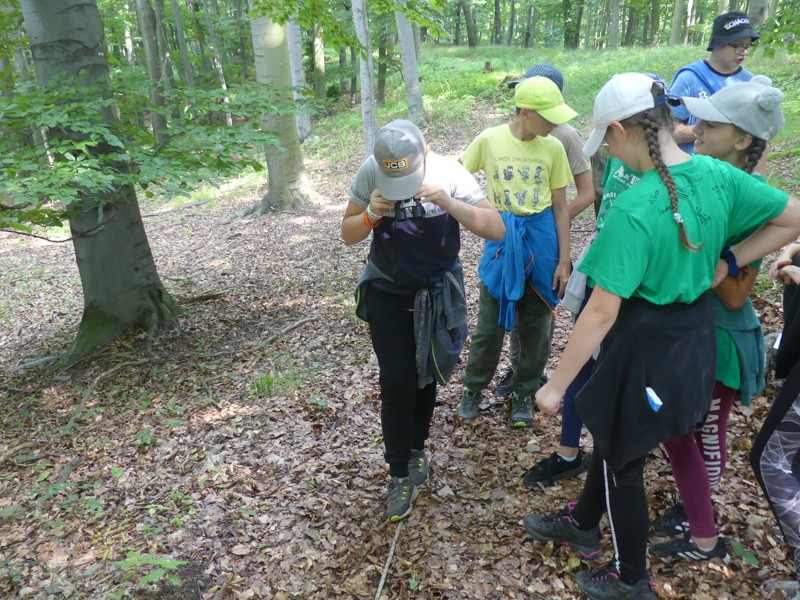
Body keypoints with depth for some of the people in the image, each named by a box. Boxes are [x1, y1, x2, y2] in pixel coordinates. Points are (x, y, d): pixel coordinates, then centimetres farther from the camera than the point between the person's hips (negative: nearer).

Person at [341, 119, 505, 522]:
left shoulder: (450, 173, -20)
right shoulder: (370, 172, -16)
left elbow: (497, 230, -22)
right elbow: (348, 235, -6)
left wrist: (448, 203, -37)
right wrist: (371, 215, -28)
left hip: (437, 293, 0)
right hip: (386, 292, 0)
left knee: (425, 377, 13)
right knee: (396, 382, -5)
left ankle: (415, 450, 37)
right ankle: (402, 473, 12)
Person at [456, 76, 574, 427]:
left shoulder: (554, 148, -2)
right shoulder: (489, 140, -7)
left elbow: (560, 207, 1)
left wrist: (564, 260, -1)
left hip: (541, 240, 1)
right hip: (501, 239, -1)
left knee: (536, 326, 10)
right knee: (490, 324, 6)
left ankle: (523, 393, 29)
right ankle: (473, 387, 28)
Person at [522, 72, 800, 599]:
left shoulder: (635, 208, -28)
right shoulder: (718, 174, -6)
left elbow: (602, 312, -27)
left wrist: (556, 386, -19)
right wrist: (724, 264, 3)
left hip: (647, 347, -8)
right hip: (695, 334, 8)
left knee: (623, 459, 15)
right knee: (613, 434, 27)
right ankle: (583, 524, 51)